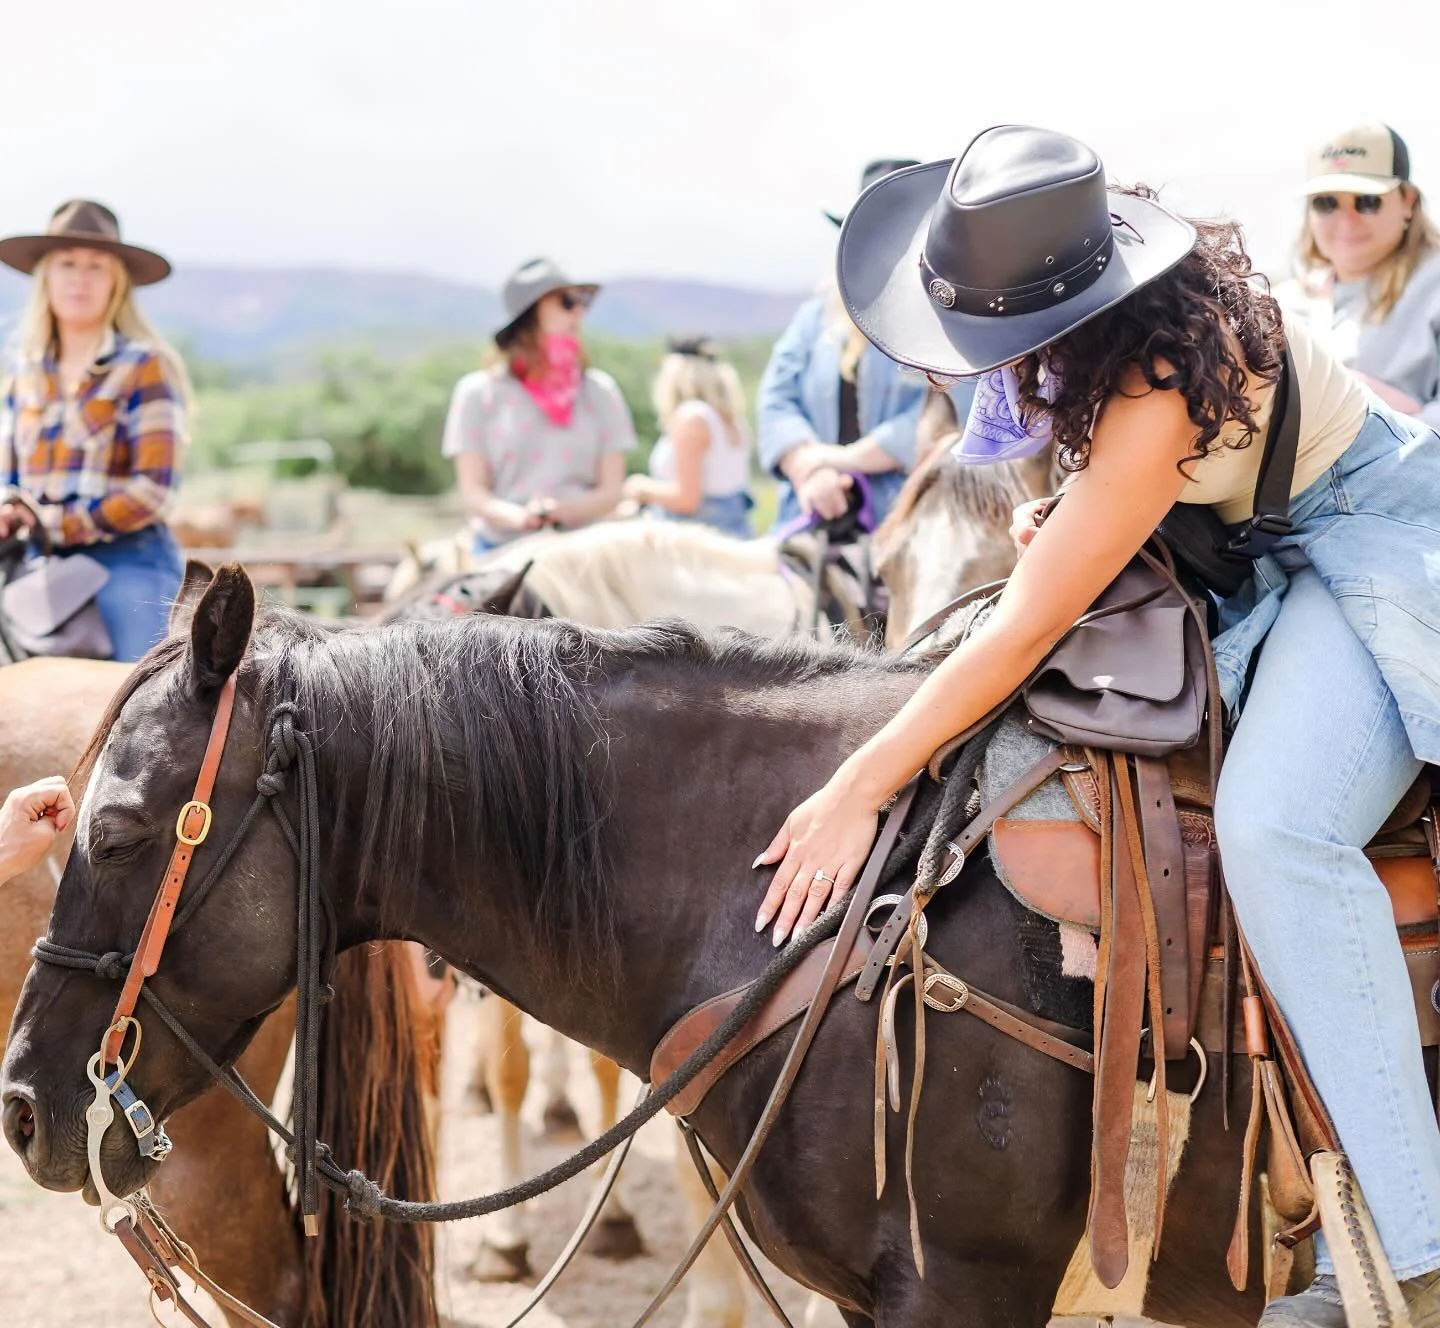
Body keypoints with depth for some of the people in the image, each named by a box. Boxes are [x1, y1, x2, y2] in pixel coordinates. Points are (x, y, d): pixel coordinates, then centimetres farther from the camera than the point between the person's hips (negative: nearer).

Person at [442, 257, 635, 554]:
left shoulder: (599, 391, 11)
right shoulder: (479, 392, 6)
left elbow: (611, 490, 7)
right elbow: (473, 492, 2)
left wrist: (561, 511, -14)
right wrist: (519, 517, -19)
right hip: (501, 549, -1)